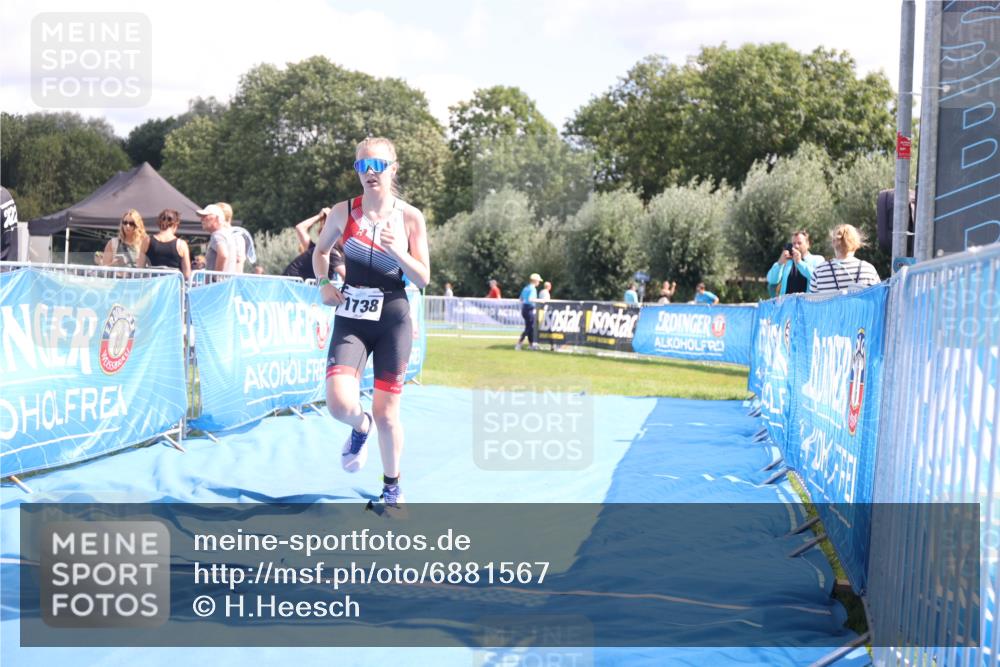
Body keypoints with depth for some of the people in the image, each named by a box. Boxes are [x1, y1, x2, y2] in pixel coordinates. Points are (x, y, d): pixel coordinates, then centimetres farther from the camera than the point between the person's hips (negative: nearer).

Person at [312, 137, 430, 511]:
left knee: (386, 413, 3)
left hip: (393, 320, -1)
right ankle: (360, 427, 19)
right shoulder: (343, 213, -1)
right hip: (350, 320, 1)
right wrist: (324, 283, -1)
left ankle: (392, 487, 25)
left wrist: (397, 251, -19)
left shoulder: (410, 218, -3)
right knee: (340, 403, -19)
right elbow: (320, 250, 17)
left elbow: (423, 280, -3)